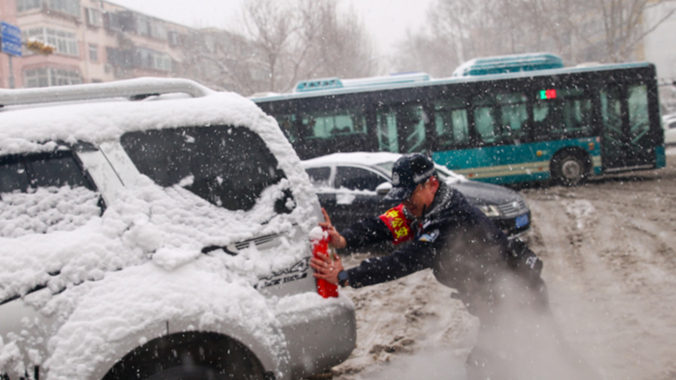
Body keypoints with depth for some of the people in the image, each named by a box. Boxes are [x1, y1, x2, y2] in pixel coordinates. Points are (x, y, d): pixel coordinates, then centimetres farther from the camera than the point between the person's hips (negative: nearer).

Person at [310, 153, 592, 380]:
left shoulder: (452, 222, -32)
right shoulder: (423, 208, -2)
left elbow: (405, 262, -38)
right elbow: (383, 225, -12)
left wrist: (345, 277, -39)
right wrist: (343, 239, -29)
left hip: (517, 299, -10)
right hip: (497, 301, 10)